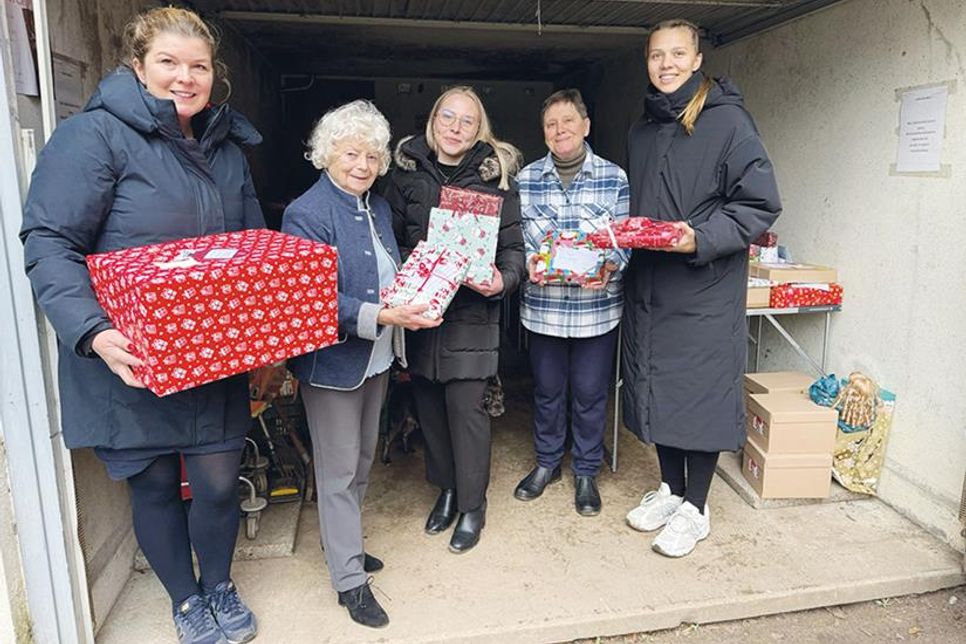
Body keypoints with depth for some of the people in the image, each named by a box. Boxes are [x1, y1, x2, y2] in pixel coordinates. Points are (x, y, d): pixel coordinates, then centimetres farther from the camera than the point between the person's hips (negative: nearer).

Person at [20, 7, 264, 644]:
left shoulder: (228, 147, 10)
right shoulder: (95, 134, -9)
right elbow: (49, 243, -14)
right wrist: (92, 332, -27)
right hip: (131, 364, -4)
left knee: (219, 481, 8)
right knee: (155, 486, 12)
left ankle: (220, 585, 37)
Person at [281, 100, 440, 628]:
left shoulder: (379, 208, 8)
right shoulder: (306, 214, -17)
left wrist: (411, 302, -1)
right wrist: (381, 317, -30)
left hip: (377, 357, 8)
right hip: (332, 361, -8)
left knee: (363, 459, 21)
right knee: (339, 471, 4)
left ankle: (342, 541, 41)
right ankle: (349, 578, 19)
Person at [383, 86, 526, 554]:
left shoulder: (495, 176, 0)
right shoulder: (406, 172, 5)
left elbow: (513, 246, 0)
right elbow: (389, 237, 7)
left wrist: (504, 279, -19)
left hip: (471, 310, -3)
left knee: (466, 406, -2)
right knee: (428, 402, 11)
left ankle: (472, 505, 18)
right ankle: (446, 488, 33)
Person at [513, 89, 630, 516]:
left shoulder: (614, 178, -2)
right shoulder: (526, 179, 2)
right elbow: (516, 237, 2)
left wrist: (610, 266, -22)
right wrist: (529, 262, -18)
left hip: (596, 307, -1)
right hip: (542, 305, 2)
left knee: (590, 393, 10)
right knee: (547, 389, 15)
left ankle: (586, 472, 31)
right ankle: (547, 462, 37)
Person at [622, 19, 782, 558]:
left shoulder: (727, 120, -8)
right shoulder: (642, 131, 13)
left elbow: (762, 204, -11)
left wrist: (702, 238, -22)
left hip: (705, 290, -6)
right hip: (648, 285, 6)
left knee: (700, 392, 1)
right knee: (656, 387, 13)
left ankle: (695, 508, 19)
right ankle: (670, 489, 31)